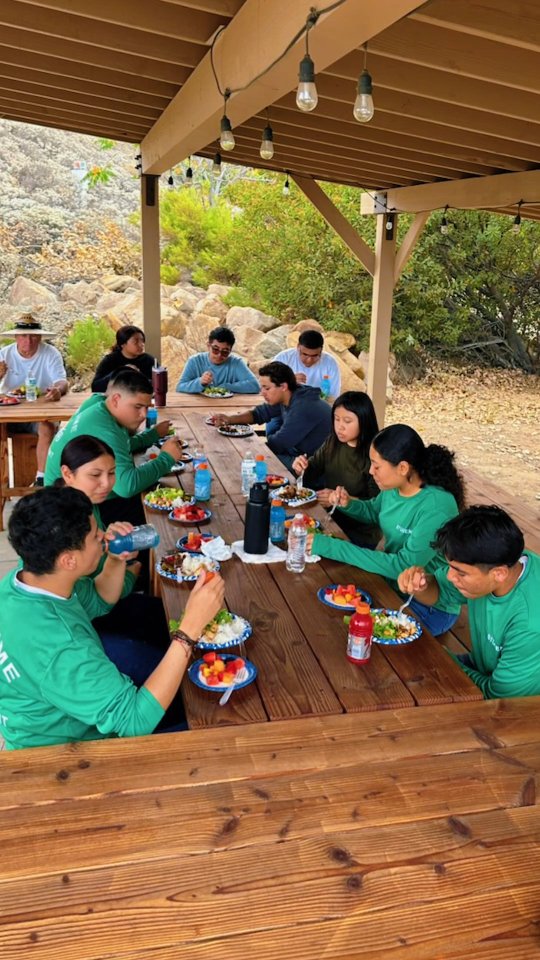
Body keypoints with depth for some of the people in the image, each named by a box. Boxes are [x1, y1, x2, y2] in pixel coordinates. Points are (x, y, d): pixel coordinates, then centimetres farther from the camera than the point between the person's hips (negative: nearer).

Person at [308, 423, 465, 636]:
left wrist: (333, 547, -32)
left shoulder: (436, 509, -29)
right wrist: (348, 504, -7)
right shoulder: (393, 487, -6)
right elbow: (374, 511, 17)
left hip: (431, 607, -7)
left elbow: (402, 566, -31)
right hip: (392, 583, 7)